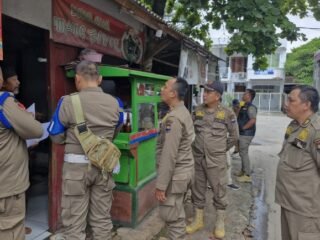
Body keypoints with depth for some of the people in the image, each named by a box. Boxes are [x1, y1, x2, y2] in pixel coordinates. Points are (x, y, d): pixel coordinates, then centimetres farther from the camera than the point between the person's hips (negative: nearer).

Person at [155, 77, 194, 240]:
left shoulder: (173, 118, -22)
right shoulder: (184, 112, 10)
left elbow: (169, 155, -25)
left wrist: (161, 185, -20)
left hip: (175, 174, -10)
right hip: (184, 170, 10)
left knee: (171, 216, 3)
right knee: (177, 213, 22)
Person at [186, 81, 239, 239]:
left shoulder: (227, 114, -9)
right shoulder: (197, 110, 1)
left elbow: (234, 136, 3)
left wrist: (222, 150, 6)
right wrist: (196, 147, 12)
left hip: (216, 160, -4)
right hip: (197, 158, 4)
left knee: (219, 191, 8)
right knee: (197, 190, 14)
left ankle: (220, 223, 27)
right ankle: (198, 220, 32)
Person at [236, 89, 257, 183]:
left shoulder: (250, 107, -15)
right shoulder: (244, 106, 15)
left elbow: (253, 120, -26)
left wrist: (243, 128, -19)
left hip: (246, 134, -10)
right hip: (242, 133, 10)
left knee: (244, 153, -6)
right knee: (242, 153, 17)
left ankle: (247, 175, 2)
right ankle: (243, 171, 30)